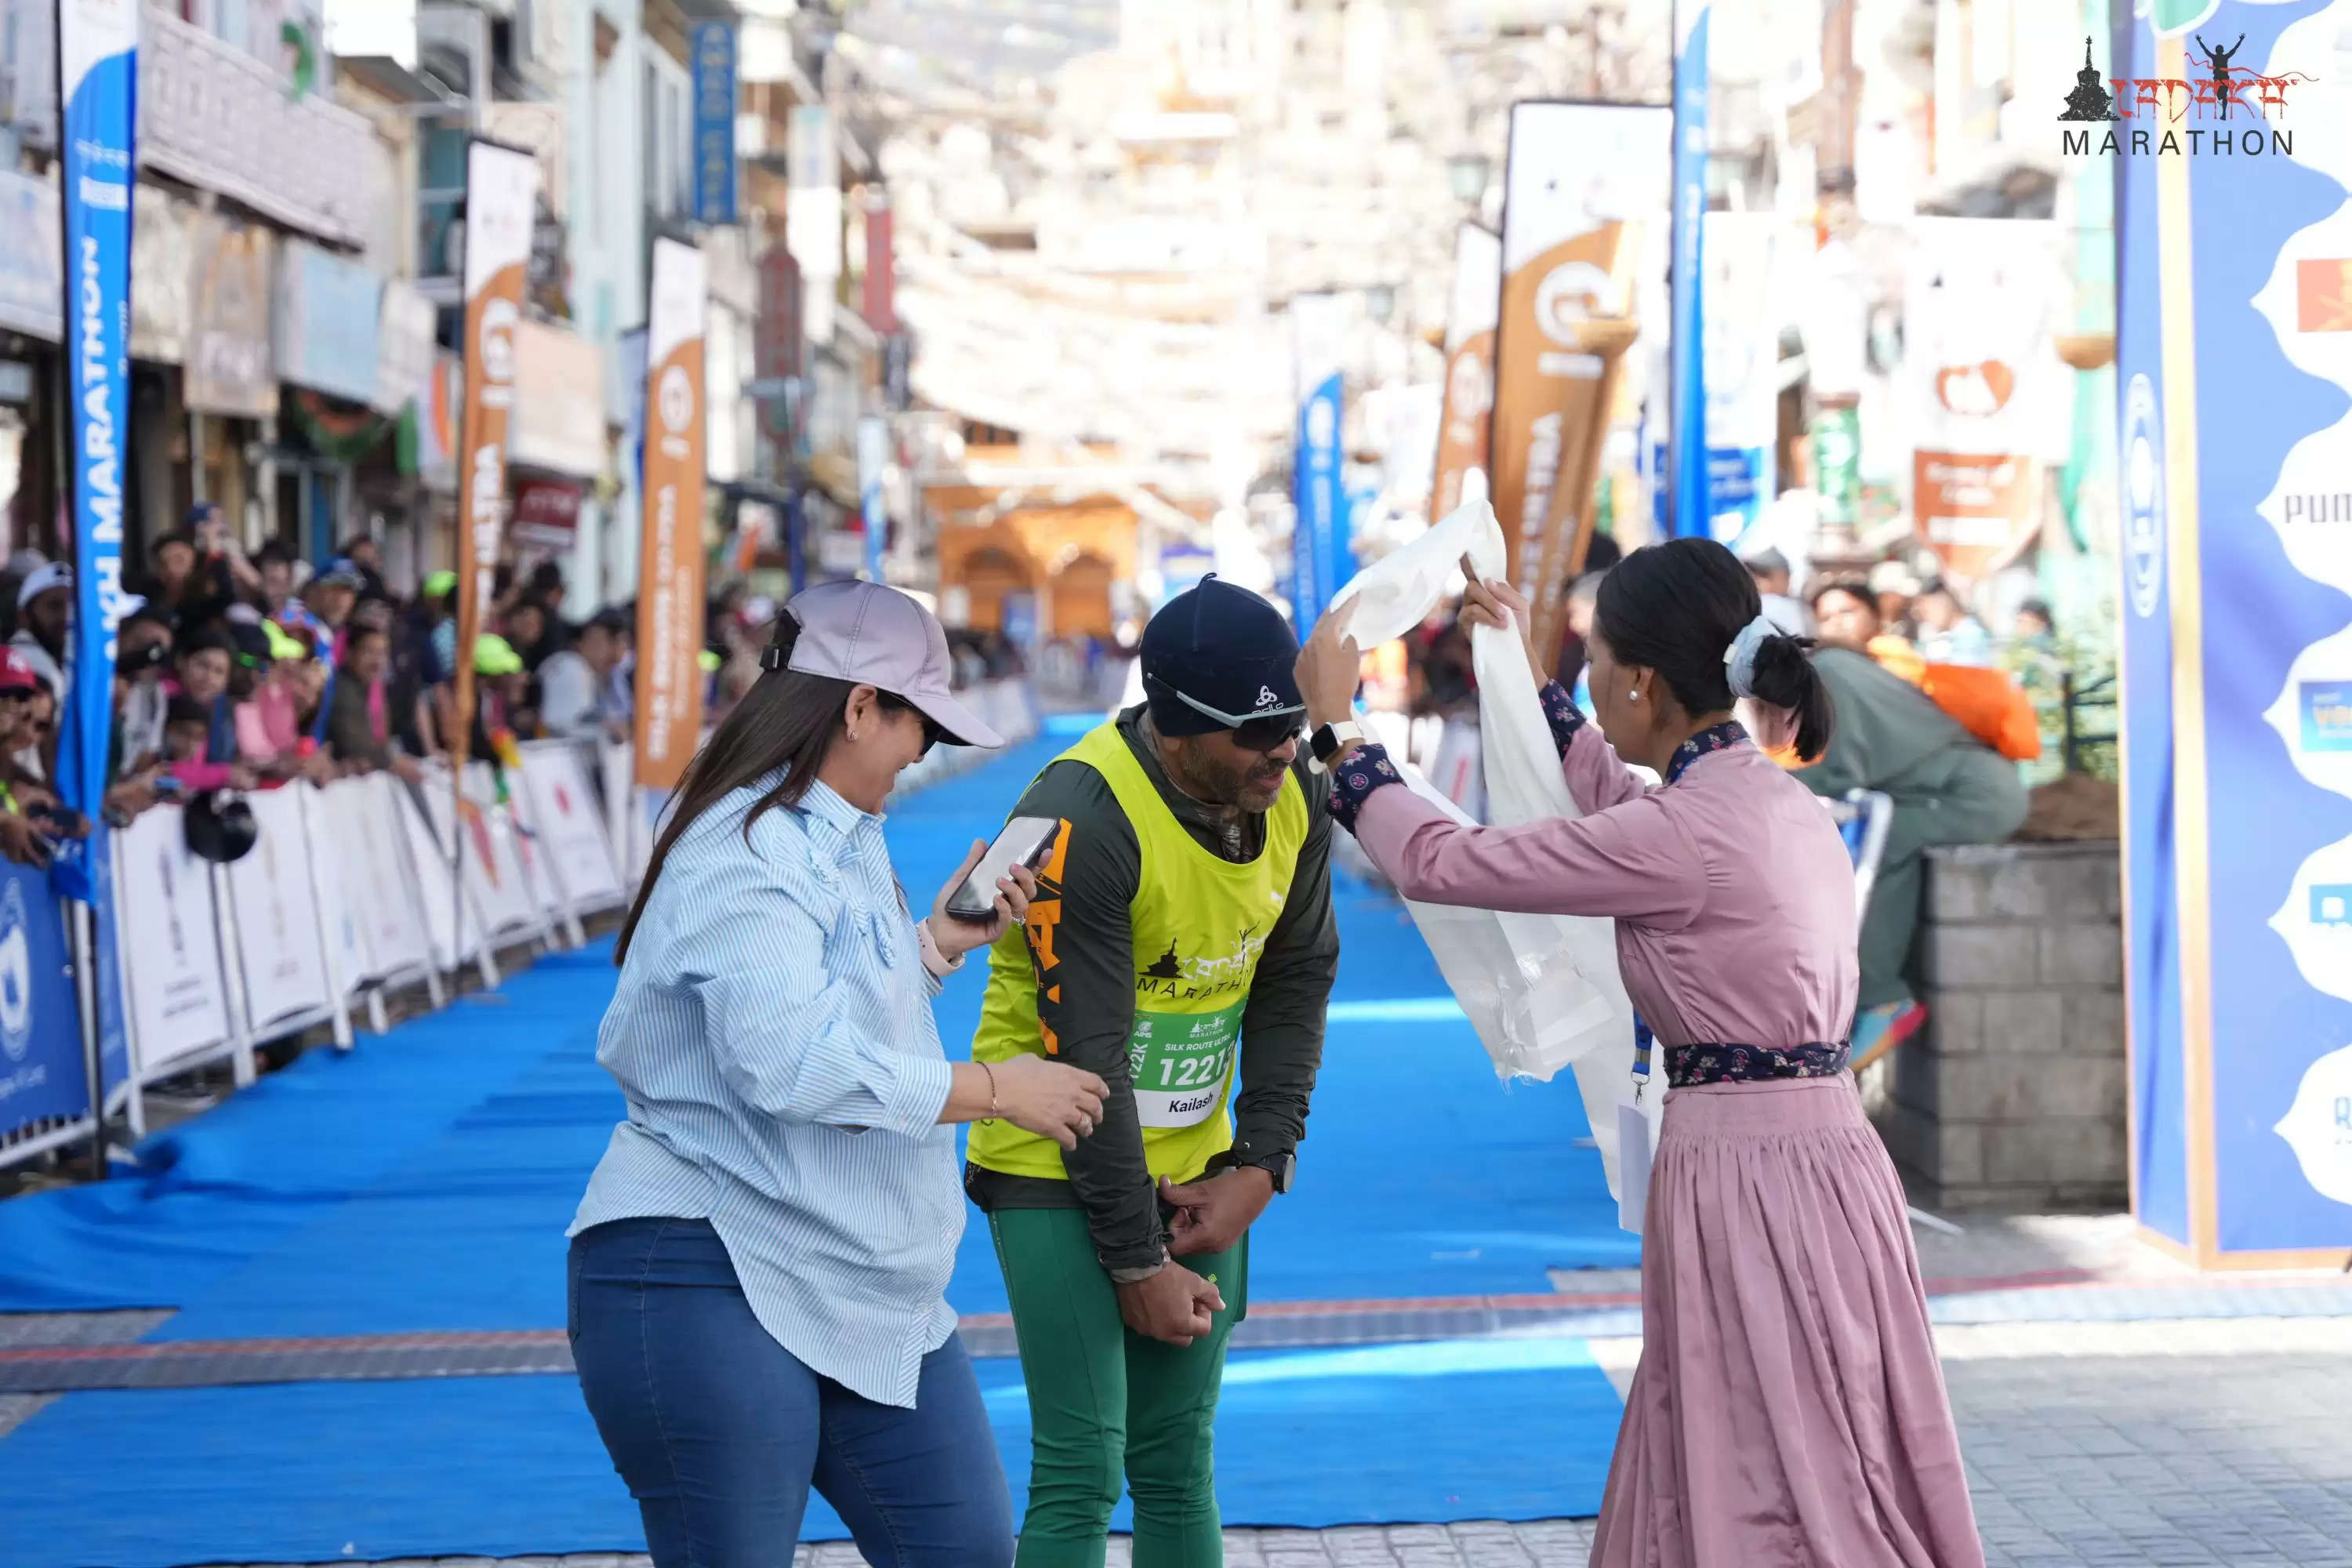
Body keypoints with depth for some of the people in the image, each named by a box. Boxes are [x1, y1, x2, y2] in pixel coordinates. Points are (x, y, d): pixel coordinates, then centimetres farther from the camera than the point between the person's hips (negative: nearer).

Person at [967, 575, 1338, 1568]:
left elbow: (1296, 988, 8)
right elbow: (1086, 1059, -22)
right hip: (1062, 1171, -6)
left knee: (1179, 1469, 12)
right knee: (1080, 1475, -8)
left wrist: (1260, 1166, -3)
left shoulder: (1292, 800, -3)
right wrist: (1137, 1264, -17)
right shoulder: (1083, 818, -24)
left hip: (1194, 1172, 6)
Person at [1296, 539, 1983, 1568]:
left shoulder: (1683, 835, -16)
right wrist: (1529, 679, 40)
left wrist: (1329, 729, 3)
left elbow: (1437, 863, -10)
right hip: (1817, 1161, 9)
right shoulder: (1777, 800, 10)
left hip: (1748, 1178, -8)